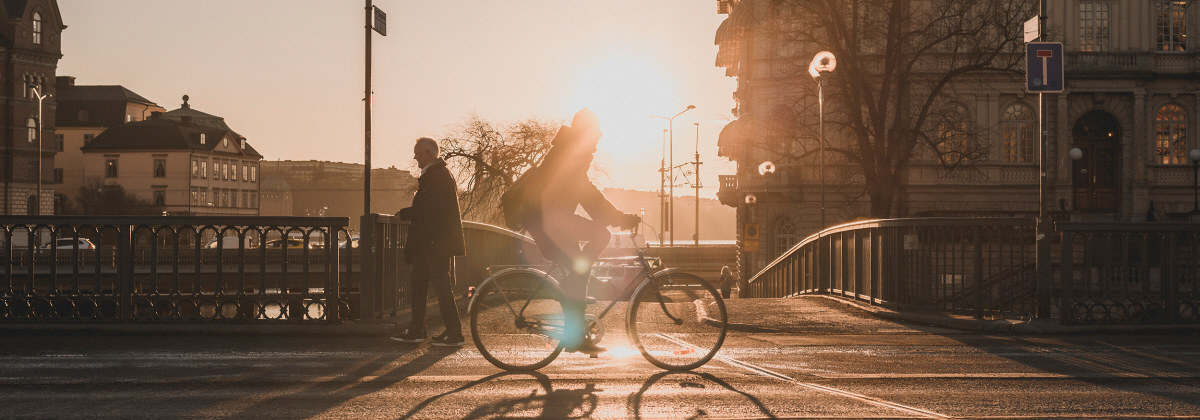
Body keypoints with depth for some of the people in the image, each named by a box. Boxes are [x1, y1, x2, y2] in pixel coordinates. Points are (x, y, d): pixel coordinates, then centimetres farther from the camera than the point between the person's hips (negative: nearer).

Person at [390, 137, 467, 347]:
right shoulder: (434, 174, 18)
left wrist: (404, 214, -12)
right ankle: (416, 331, 18)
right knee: (418, 282, 13)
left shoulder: (438, 176, -16)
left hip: (437, 243, -11)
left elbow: (430, 209, -22)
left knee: (441, 286, -7)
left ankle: (455, 334, -2)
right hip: (429, 243, 11)